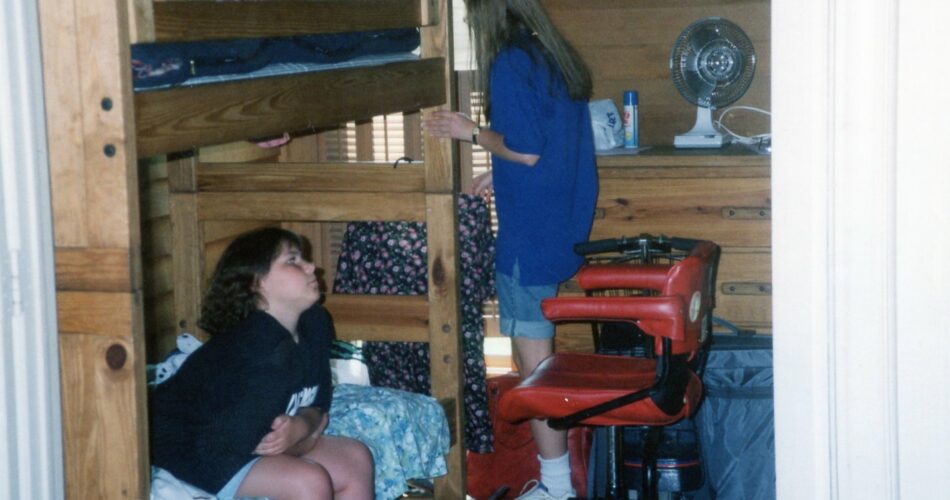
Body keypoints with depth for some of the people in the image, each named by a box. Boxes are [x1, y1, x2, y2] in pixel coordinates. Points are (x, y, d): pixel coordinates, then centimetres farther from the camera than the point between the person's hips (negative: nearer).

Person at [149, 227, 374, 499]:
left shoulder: (314, 324, -3)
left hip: (251, 439, 9)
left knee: (357, 460, 0)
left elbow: (316, 406, 4)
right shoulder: (265, 354, -29)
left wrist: (300, 427, -19)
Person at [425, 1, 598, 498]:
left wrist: (472, 132, -5)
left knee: (533, 363, -2)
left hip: (529, 235, -9)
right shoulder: (555, 57, 13)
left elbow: (526, 148, -19)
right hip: (563, 228, 9)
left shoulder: (509, 65, -14)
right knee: (539, 358, 17)